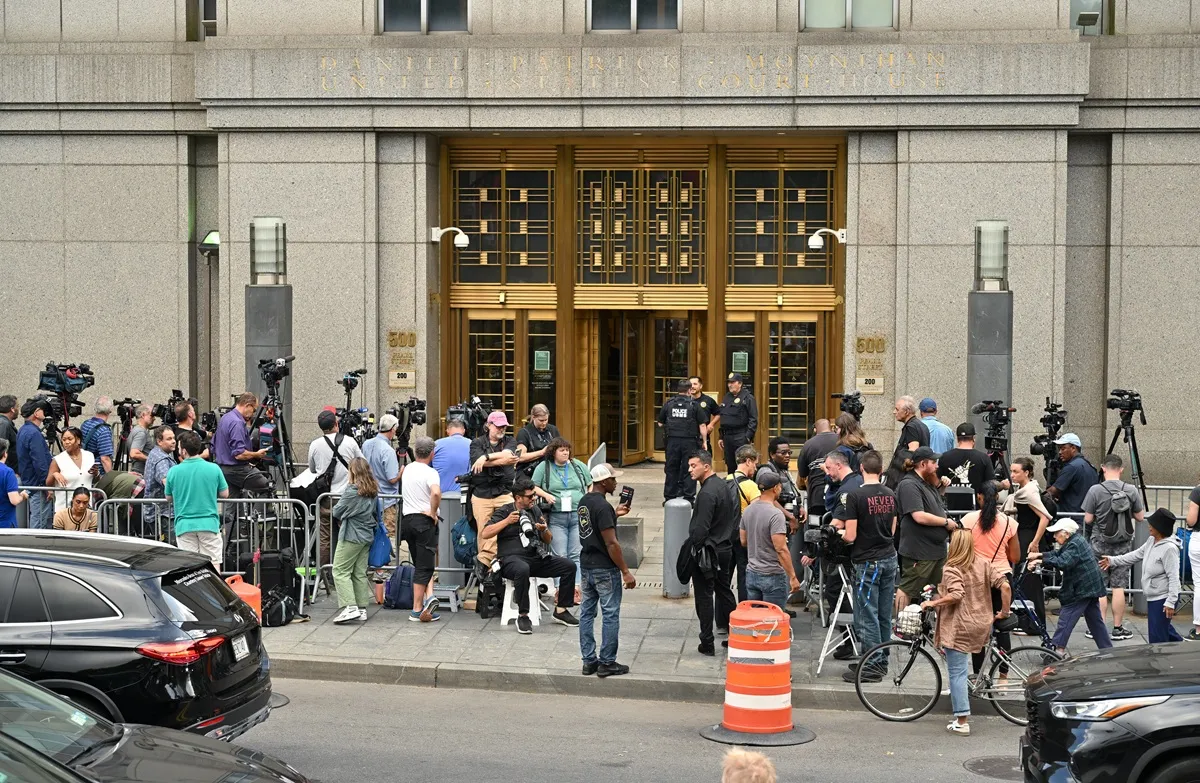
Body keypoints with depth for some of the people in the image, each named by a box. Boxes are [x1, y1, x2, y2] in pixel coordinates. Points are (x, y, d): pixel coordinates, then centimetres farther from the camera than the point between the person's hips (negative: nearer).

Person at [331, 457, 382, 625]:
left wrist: (342, 518, 16)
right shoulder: (373, 491, 7)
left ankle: (350, 607, -13)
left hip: (351, 536, -8)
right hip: (367, 535, 8)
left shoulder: (352, 490, -15)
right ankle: (361, 609, 14)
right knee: (360, 573, 12)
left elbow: (337, 512, -8)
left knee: (340, 571, -4)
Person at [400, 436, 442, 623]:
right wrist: (433, 513, -16)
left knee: (420, 564, 15)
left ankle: (429, 596, 2)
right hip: (424, 520, -6)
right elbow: (436, 493, -31)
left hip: (407, 518, 6)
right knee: (424, 566, -1)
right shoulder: (430, 473, -12)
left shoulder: (407, 469, 11)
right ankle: (417, 610, -6)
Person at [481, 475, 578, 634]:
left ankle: (561, 610, 0)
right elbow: (485, 534, -11)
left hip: (536, 556, 6)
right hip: (512, 558, -6)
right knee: (523, 569, -42)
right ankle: (523, 616, -29)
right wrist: (507, 521, -15)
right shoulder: (504, 512, 0)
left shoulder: (535, 511, 17)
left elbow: (547, 540, 21)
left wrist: (544, 530, -2)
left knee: (569, 566, -11)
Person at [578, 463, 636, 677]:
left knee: (587, 612, 11)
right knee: (610, 615, 0)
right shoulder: (603, 507, -21)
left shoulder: (584, 502, 7)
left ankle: (589, 661, 17)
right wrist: (626, 571, -19)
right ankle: (607, 663, 4)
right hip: (605, 569, -9)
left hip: (586, 565, 9)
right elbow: (611, 543, -23)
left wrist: (615, 514, 20)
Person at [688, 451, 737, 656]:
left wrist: (692, 550, -16)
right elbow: (732, 519, 15)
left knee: (704, 596, -1)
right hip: (725, 548, 9)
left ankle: (707, 644, 2)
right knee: (724, 592, 16)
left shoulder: (707, 493, -20)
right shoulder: (722, 484, 10)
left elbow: (701, 528, -23)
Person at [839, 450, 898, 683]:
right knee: (884, 616, 12)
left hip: (867, 562, -7)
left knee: (867, 616, -1)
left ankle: (872, 666, 1)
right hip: (889, 559, 7)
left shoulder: (856, 495, -14)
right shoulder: (890, 495, 5)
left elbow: (851, 536, -15)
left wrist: (841, 534, 6)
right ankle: (880, 661, 20)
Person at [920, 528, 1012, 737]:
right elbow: (1005, 586, -1)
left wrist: (932, 603, -15)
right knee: (960, 670, 21)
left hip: (958, 628, -6)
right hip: (981, 626, 6)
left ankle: (961, 722, -5)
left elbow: (956, 595, -27)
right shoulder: (984, 564, 6)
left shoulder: (951, 569, -11)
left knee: (957, 672, -3)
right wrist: (1004, 612, 11)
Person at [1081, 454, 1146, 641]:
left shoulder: (1095, 490, -12)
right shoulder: (1131, 490, -5)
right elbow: (1140, 517, 2)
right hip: (1123, 544, 2)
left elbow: (1088, 519, -8)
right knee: (1118, 587, 5)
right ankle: (1118, 628, 9)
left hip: (1100, 543, -2)